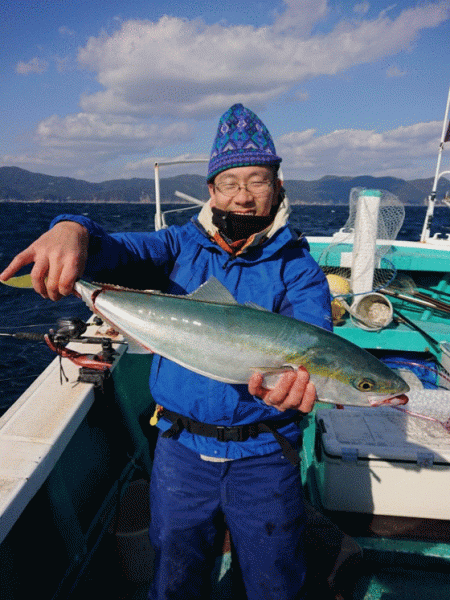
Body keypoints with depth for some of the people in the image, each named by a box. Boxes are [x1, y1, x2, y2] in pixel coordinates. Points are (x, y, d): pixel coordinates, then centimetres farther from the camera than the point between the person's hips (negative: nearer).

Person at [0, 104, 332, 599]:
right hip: (181, 449, 2)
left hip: (263, 458, -1)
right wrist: (72, 231, -37)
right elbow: (120, 251, -14)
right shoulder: (181, 247, 0)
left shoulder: (297, 267, -6)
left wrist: (298, 362, -46)